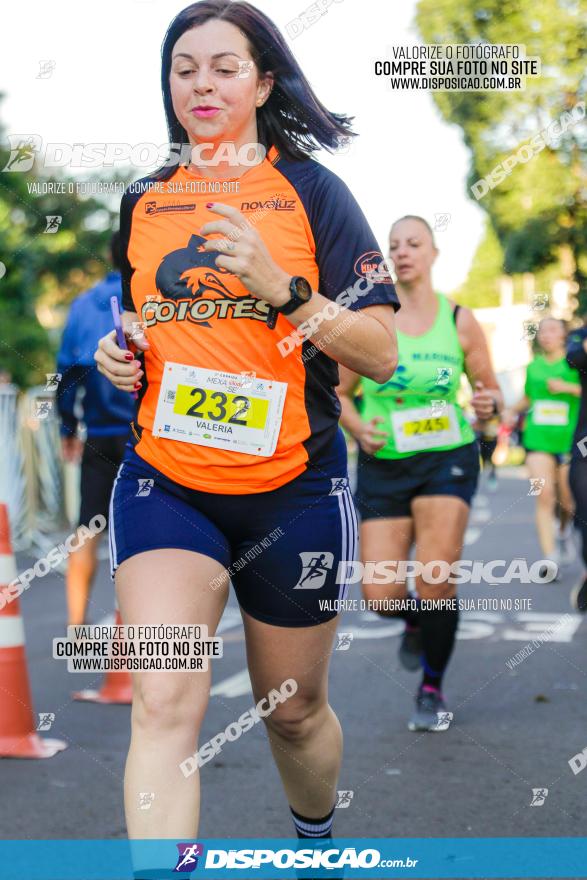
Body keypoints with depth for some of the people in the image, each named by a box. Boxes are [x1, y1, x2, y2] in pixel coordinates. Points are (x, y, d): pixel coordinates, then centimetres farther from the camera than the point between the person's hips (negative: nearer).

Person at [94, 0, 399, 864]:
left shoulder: (311, 191, -2)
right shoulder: (142, 201, 9)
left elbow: (381, 353, -8)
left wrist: (281, 288, -21)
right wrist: (115, 354, 2)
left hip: (292, 490, -1)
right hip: (164, 482, 2)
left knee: (294, 711, 15)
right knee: (163, 706, -17)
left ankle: (319, 837, 45)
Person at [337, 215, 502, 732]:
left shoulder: (459, 321, 0)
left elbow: (490, 391, 7)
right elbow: (339, 394, 6)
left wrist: (489, 406, -16)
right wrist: (358, 427, -14)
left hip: (448, 459, -1)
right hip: (383, 463, 1)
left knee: (436, 582, -11)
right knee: (382, 597, -4)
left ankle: (432, 689, 15)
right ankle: (417, 623, 35)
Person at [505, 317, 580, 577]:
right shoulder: (533, 366, 10)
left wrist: (568, 387, -18)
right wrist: (512, 410, 10)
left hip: (569, 440, -2)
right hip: (538, 439, 2)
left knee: (566, 501, 8)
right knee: (544, 497, -13)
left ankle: (564, 532, 43)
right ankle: (550, 558, -13)